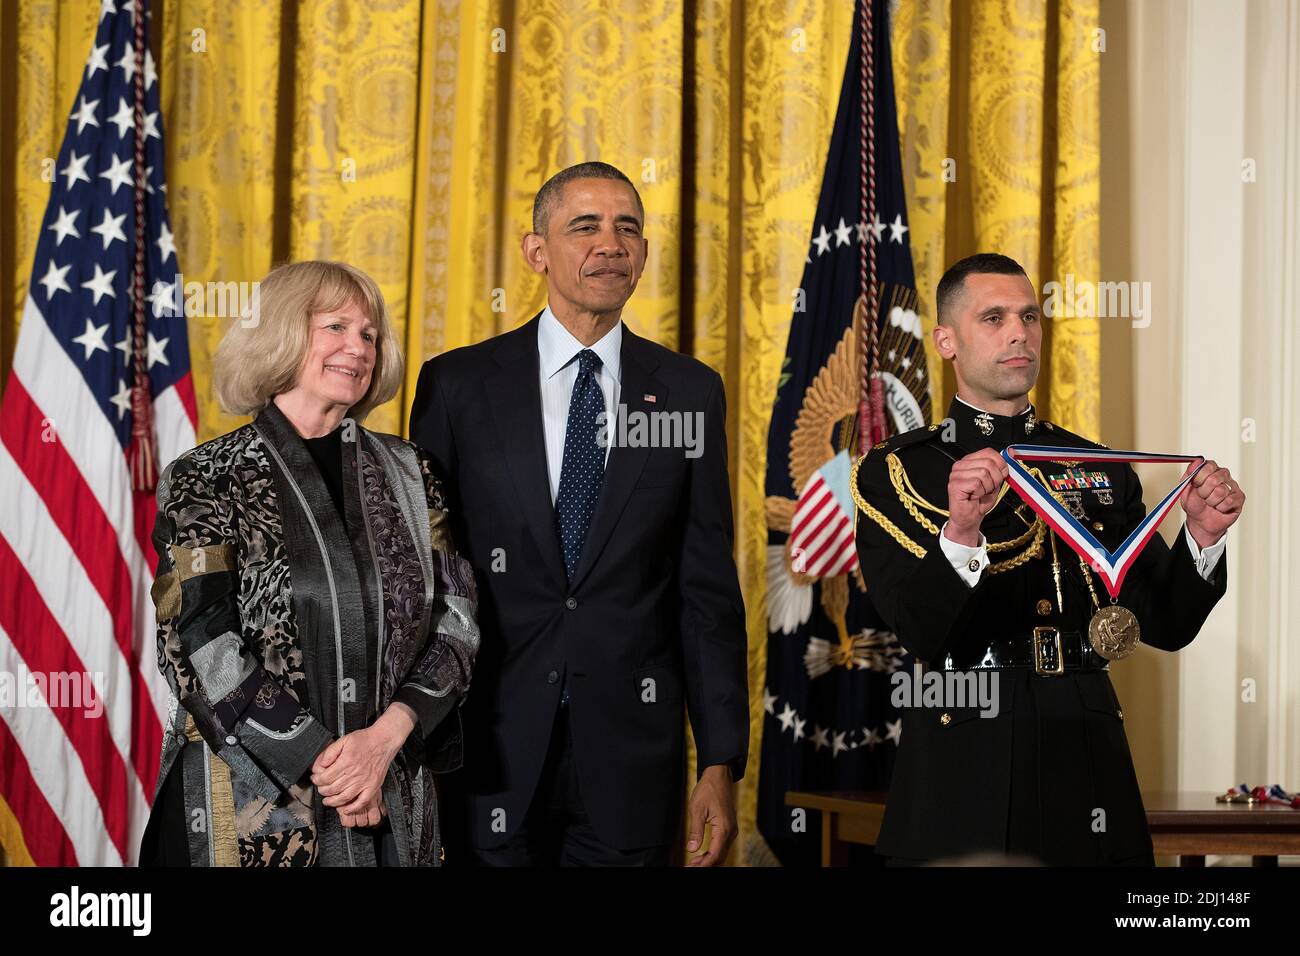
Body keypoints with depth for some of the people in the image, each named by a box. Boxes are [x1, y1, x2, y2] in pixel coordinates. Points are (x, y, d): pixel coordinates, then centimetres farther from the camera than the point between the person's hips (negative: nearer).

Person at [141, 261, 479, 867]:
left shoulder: (407, 472, 8)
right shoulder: (205, 479, -3)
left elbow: (456, 618, 2)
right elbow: (199, 647, -11)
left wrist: (387, 736, -14)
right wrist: (325, 766, -15)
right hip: (249, 811, -3)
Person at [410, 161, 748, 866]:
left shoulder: (690, 393, 4)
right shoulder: (457, 386, 1)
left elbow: (708, 589, 4)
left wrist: (720, 763, 0)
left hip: (631, 752, 1)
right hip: (491, 751, -1)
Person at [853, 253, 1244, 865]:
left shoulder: (1102, 471, 12)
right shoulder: (895, 471, 1)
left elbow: (1163, 625, 8)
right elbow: (919, 632, -13)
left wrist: (1202, 535, -9)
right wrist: (961, 533, -30)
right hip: (963, 774, -3)